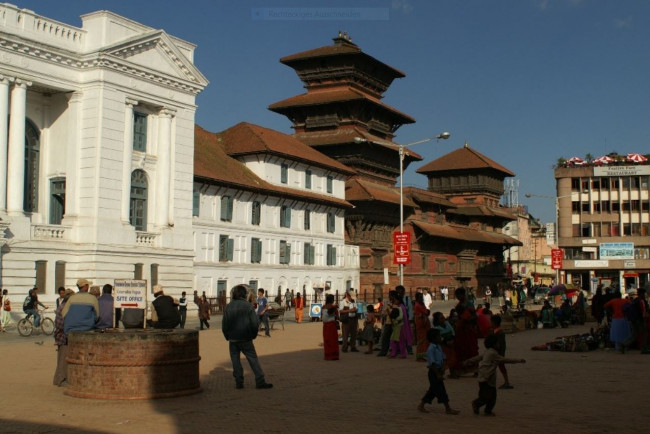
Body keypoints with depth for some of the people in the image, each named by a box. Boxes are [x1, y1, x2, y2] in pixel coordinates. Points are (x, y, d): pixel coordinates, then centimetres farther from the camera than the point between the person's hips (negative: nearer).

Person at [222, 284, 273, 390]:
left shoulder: (228, 307, 0)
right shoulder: (248, 306, -8)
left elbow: (224, 324, 2)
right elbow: (255, 323, -11)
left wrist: (227, 336, 12)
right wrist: (253, 335, 5)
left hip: (232, 339, 2)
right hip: (245, 338, -2)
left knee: (235, 360, 10)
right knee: (253, 359, 4)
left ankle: (239, 382, 9)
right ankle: (260, 382, 1)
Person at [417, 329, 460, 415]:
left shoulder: (438, 347, 9)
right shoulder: (431, 349, -19)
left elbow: (442, 358, 13)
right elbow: (432, 363, -22)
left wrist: (443, 368, -2)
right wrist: (438, 374, -23)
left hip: (438, 370, 9)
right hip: (433, 372, -9)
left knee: (433, 390, 15)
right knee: (441, 390, -4)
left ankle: (421, 405, 24)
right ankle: (447, 408, 0)